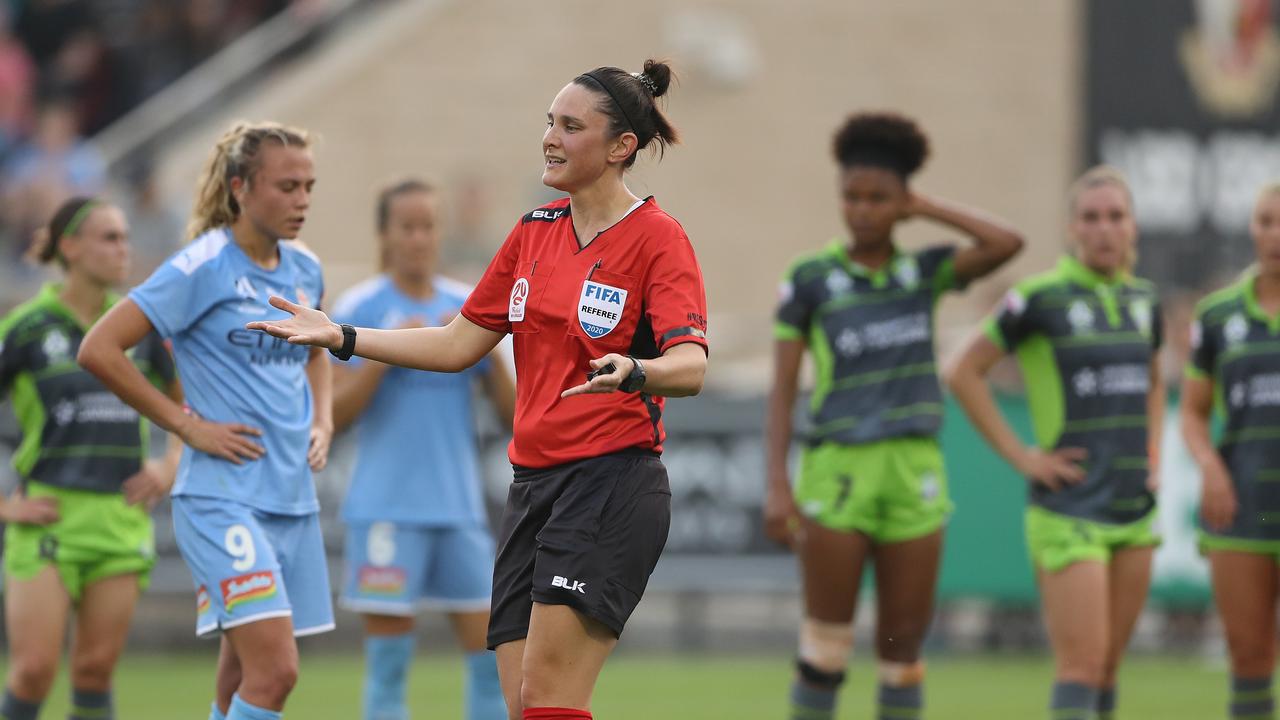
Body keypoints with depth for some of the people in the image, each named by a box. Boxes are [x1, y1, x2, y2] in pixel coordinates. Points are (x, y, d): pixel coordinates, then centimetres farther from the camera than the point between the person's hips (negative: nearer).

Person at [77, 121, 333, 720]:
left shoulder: (304, 270, 11)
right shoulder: (202, 269, -11)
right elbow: (99, 350, -13)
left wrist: (322, 421, 14)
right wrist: (186, 424, -11)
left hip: (293, 497, 7)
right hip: (221, 497, -7)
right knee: (274, 670, -18)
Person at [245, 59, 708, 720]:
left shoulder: (657, 238, -7)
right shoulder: (535, 231, 14)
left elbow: (690, 366, -20)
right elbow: (459, 345, 19)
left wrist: (632, 372, -41)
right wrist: (339, 337, 13)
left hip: (612, 484, -7)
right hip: (534, 485, 7)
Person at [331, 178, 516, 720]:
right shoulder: (360, 308, -1)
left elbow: (513, 412, 8)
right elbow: (334, 414, -7)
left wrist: (488, 348, -8)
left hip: (460, 508, 4)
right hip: (386, 508, -4)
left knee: (489, 650, 1)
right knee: (388, 661, -3)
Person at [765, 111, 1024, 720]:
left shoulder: (925, 272, 8)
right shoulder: (809, 279, 0)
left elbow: (1007, 244, -9)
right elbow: (782, 389, -1)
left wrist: (925, 209, 0)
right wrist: (777, 484, -10)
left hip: (914, 473, 3)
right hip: (837, 471, -3)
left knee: (903, 646, 3)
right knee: (826, 647, -2)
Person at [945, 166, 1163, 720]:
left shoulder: (1143, 301, 9)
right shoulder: (1041, 298, -9)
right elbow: (964, 373, -5)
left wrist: (1152, 454, 12)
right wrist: (1020, 456, -9)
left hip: (1135, 508, 6)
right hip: (1070, 510, -6)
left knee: (1108, 667, 10)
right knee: (1082, 664, -13)